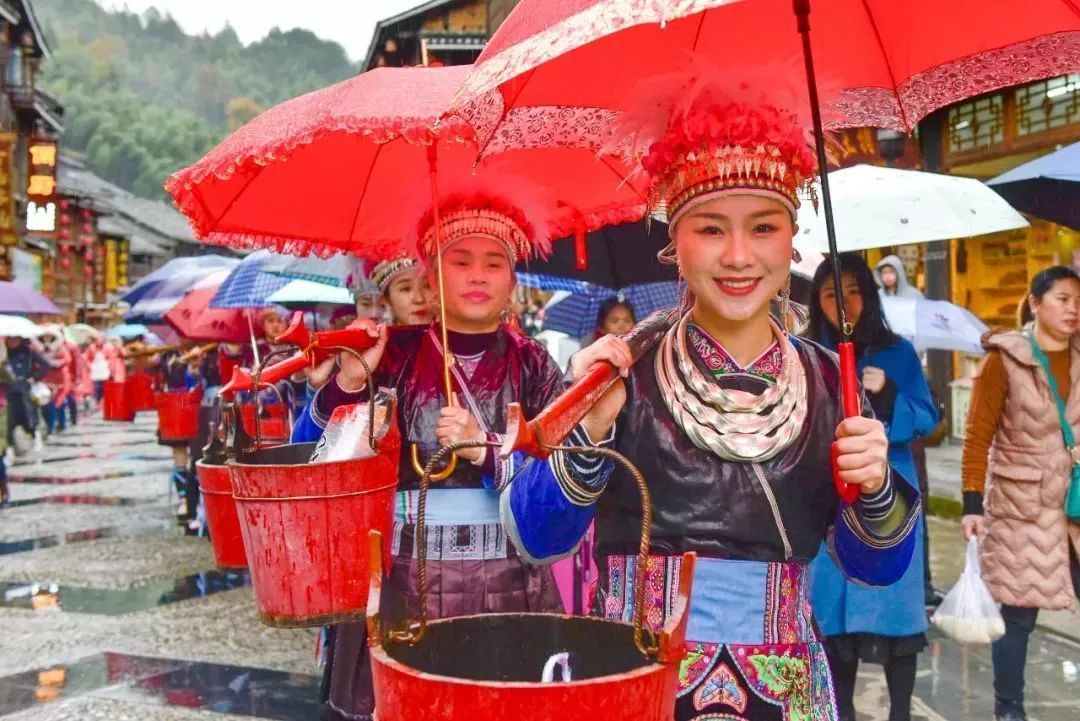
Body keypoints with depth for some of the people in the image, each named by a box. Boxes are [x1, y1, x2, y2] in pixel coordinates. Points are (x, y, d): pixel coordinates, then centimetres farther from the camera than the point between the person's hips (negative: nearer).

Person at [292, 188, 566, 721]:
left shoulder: (534, 368, 2)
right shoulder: (392, 353, 1)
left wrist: (486, 451, -19)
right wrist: (347, 383, -17)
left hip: (507, 589, 1)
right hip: (398, 585, 0)